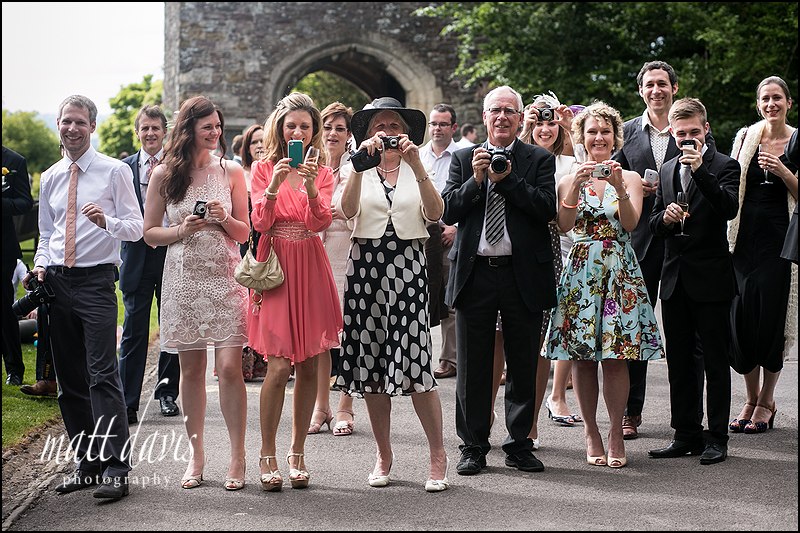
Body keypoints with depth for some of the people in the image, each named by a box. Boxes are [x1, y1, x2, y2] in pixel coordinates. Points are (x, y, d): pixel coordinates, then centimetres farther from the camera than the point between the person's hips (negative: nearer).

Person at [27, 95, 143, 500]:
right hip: (58, 282, 6)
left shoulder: (114, 171, -1)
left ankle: (116, 469, -11)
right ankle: (87, 464, 17)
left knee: (103, 375, -13)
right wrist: (41, 266, 4)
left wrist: (106, 221, -23)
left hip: (96, 281, -6)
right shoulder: (50, 178, 14)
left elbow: (136, 227, -4)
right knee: (69, 379, 8)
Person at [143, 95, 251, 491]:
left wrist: (224, 219, -11)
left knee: (229, 367, -8)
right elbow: (150, 233, 7)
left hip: (225, 277, -1)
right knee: (191, 369, 5)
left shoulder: (230, 171, 5)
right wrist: (182, 230, -11)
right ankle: (196, 455, 15)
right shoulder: (164, 175, 4)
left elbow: (244, 233, 9)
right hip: (183, 279, 1)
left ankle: (237, 458, 0)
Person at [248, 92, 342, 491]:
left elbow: (320, 222, -6)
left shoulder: (322, 173, 9)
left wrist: (311, 189, -22)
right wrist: (275, 185, -20)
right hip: (275, 267, -2)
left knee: (308, 366, 4)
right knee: (279, 366, -10)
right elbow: (260, 222, -5)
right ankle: (268, 454, 2)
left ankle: (297, 453, 14)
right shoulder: (263, 169, 6)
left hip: (310, 270, 2)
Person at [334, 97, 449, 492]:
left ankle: (438, 456, -2)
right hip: (366, 266, 2)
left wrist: (416, 164, -18)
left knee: (415, 363, -11)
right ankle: (383, 456, 16)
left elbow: (435, 213, -8)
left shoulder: (418, 170, 11)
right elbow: (348, 211, -10)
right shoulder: (360, 172, 11)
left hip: (408, 266, -1)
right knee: (371, 364, 4)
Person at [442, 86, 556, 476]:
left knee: (522, 366, 7)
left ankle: (519, 444, 18)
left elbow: (548, 209, -9)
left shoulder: (540, 160, 5)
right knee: (473, 366, 6)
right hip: (475, 274, 1)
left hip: (523, 275, -1)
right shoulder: (463, 159, 10)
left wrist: (506, 178, -13)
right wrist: (475, 180, -12)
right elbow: (447, 212, 1)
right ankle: (473, 446, 15)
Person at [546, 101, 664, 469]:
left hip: (620, 270, -1)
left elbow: (630, 223, -8)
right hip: (581, 270, 1)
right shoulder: (571, 178, 8)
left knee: (616, 356, -5)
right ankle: (591, 432, 9)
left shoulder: (629, 177, 7)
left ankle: (616, 434, 3)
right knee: (582, 356, 0)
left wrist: (619, 188, -22)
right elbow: (564, 226, -7)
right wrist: (577, 184, -18)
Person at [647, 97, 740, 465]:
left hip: (710, 279, -6)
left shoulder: (723, 166, -3)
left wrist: (700, 170, -28)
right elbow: (653, 224, 16)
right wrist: (665, 217, -7)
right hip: (675, 279, 6)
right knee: (679, 363, 10)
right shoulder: (667, 170, 14)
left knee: (715, 362, 0)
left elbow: (729, 208, -21)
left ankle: (716, 438, 6)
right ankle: (686, 435, 18)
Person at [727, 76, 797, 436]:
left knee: (771, 319, -1)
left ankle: (766, 402, 14)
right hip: (745, 237, 2)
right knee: (741, 318, -1)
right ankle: (751, 398, 16)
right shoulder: (745, 137, 8)